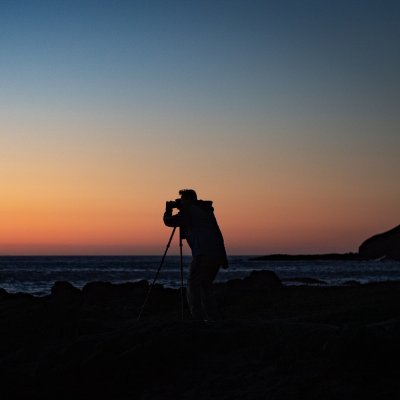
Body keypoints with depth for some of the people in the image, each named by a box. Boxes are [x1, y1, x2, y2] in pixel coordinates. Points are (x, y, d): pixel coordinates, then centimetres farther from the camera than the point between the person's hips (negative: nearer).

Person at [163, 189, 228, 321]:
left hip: (203, 254, -8)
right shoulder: (206, 211, 25)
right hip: (217, 254, 8)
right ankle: (213, 318, 12)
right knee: (206, 285, 17)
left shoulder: (188, 211, 4)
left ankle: (198, 318, -14)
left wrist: (168, 209, 29)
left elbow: (168, 221, 11)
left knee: (193, 286, -4)